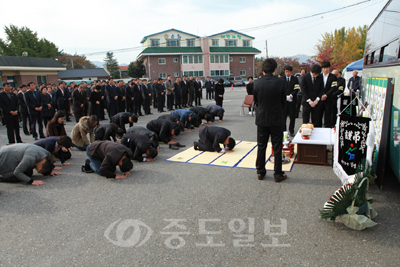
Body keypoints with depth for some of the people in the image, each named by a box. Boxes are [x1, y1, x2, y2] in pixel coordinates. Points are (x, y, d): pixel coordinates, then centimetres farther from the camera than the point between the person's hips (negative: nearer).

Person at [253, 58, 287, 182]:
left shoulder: (257, 83, -7)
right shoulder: (280, 82, -12)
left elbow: (255, 101, 3)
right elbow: (283, 101, -2)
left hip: (261, 119, 2)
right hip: (276, 119, -2)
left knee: (261, 146, 13)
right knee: (277, 148, 8)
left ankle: (260, 172, 21)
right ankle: (278, 174, 15)